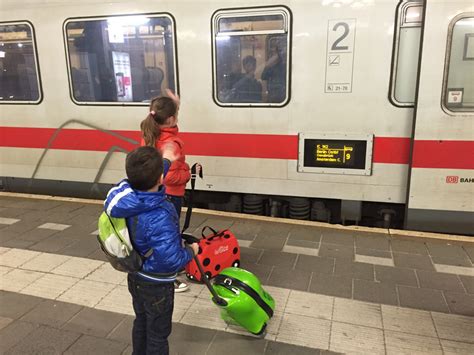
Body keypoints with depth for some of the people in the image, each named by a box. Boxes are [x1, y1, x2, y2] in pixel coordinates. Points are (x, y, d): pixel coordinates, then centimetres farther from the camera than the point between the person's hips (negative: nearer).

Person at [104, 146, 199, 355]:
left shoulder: (127, 198, -16)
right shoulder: (159, 218, -38)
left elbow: (145, 181, 6)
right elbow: (171, 259, -35)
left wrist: (164, 161, 20)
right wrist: (191, 251, -14)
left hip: (136, 277, 8)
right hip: (156, 285, -8)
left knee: (141, 323, 29)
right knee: (158, 334, 15)